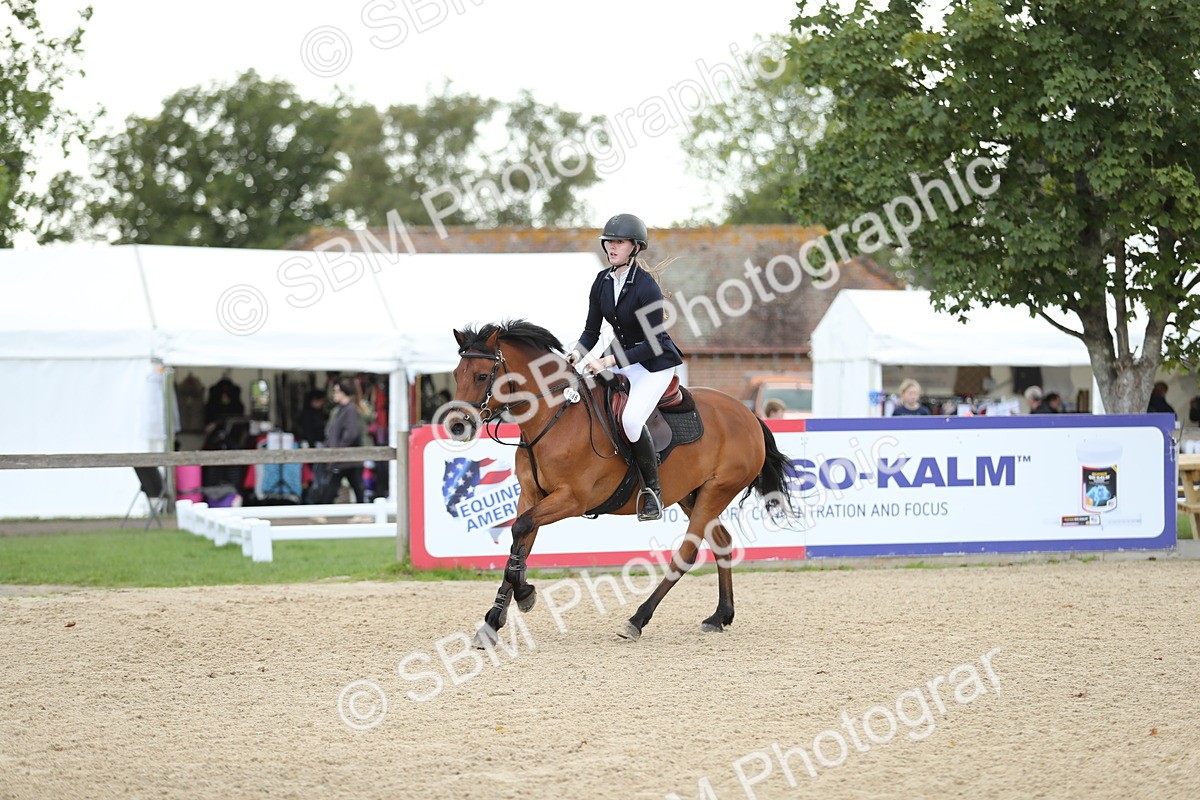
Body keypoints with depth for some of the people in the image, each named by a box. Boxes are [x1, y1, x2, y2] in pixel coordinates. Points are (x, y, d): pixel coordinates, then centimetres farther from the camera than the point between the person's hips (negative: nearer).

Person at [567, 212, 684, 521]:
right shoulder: (602, 281, -1)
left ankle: (652, 489, -9)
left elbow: (652, 344, -23)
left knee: (631, 418, -27)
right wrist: (577, 353, -16)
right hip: (620, 358, 7)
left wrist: (609, 361, -29)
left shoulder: (646, 286, -22)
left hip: (655, 362, -7)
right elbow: (592, 330, 5)